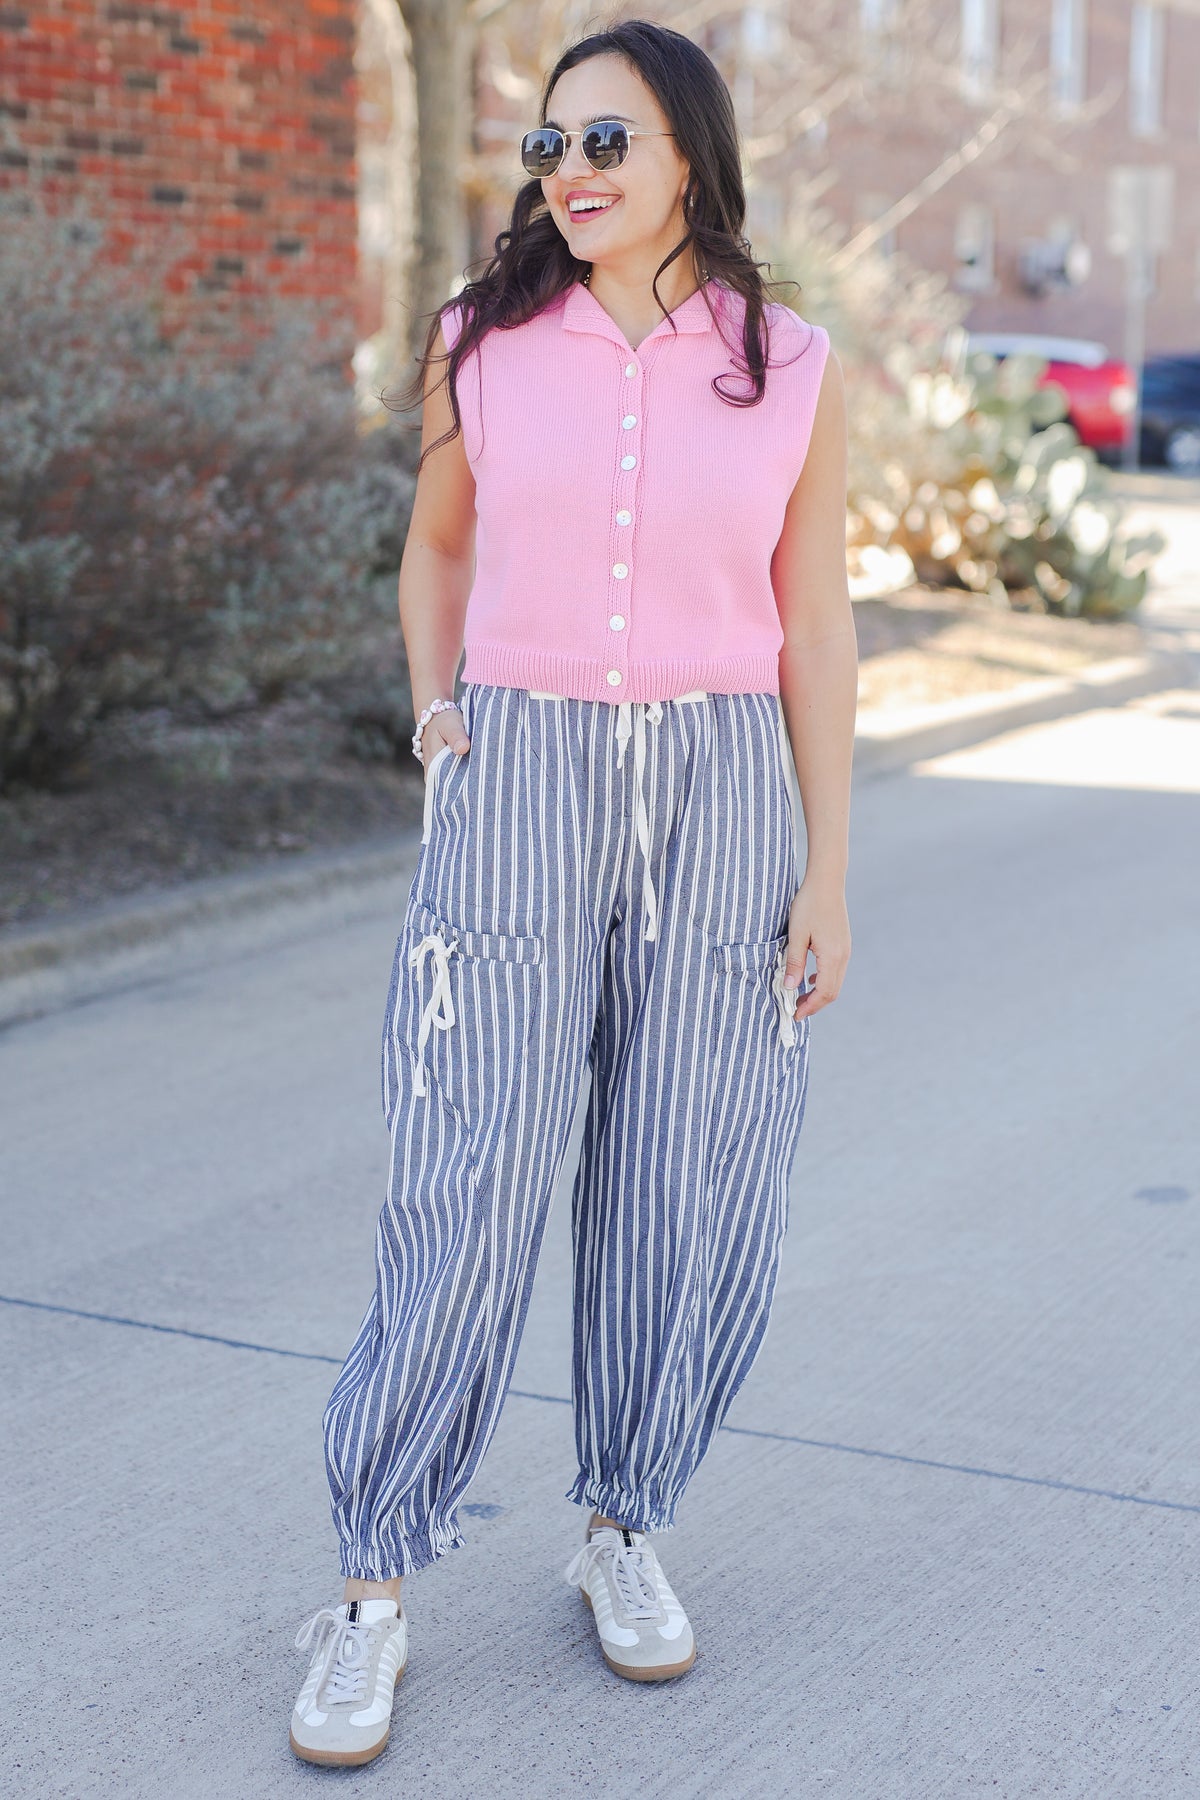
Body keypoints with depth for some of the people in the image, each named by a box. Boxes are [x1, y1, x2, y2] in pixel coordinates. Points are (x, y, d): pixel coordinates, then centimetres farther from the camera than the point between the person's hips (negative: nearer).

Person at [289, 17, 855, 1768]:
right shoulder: (483, 345, 2)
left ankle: (623, 1530, 25)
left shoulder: (793, 373, 1)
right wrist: (432, 708, 3)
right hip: (517, 792, -1)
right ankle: (374, 1592, 6)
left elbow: (812, 625, 4)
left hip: (719, 801, 1)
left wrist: (828, 873, 1)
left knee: (688, 1200, 4)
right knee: (467, 1194, -6)